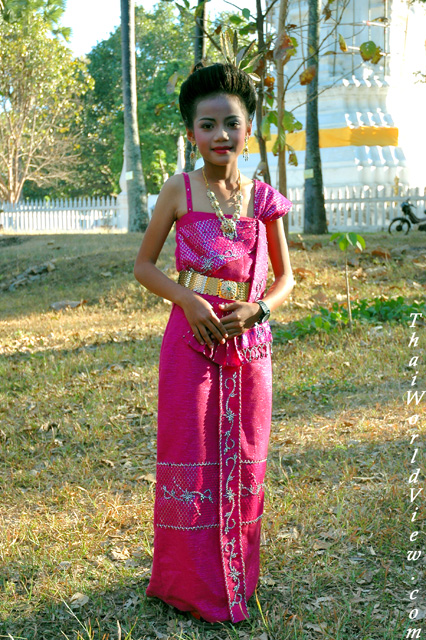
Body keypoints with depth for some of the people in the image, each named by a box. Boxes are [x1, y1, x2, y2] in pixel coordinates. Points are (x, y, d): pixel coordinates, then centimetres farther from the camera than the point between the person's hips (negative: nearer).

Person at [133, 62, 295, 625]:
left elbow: (285, 277, 10)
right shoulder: (179, 192, -3)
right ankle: (192, 583, 21)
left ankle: (238, 574, 30)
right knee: (191, 460, 4)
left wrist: (256, 308, -10)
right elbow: (144, 266, 3)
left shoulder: (264, 199, 2)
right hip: (191, 341, -2)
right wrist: (189, 299, -13)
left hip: (249, 343, 2)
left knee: (243, 460, 11)